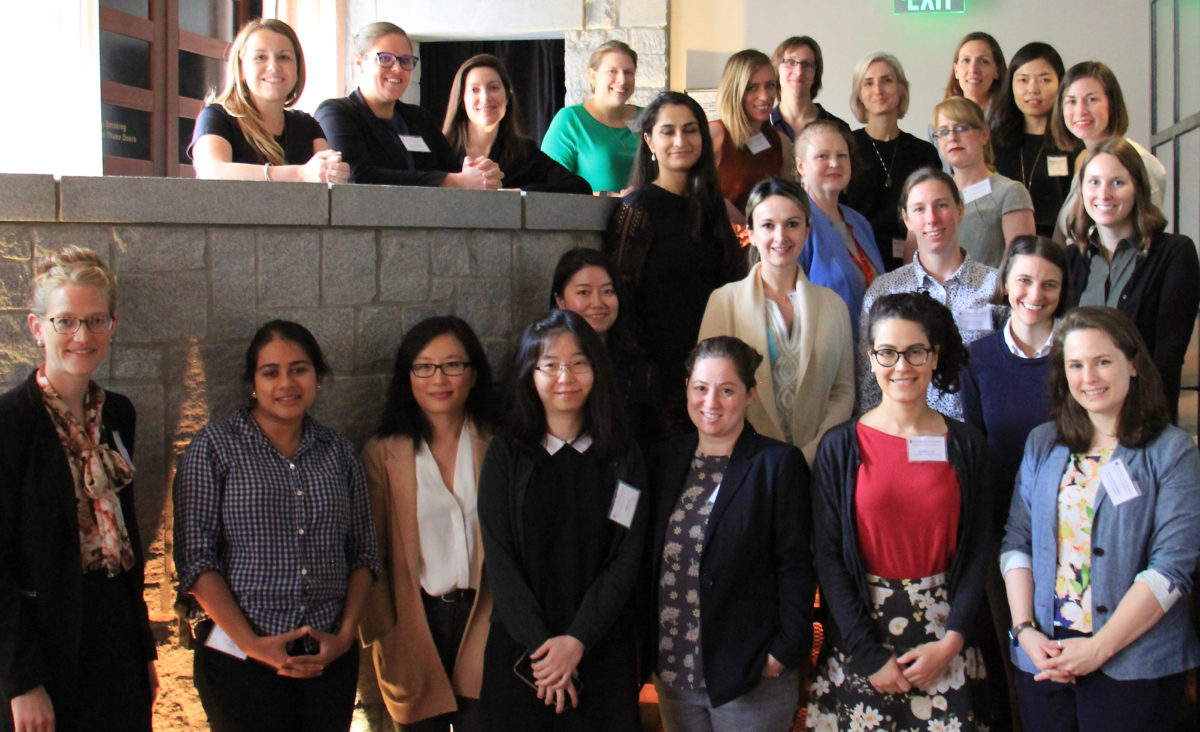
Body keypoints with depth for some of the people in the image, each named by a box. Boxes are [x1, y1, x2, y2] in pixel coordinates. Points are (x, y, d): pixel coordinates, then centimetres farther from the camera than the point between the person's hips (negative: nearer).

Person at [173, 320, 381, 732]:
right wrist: (251, 643, -12)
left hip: (329, 659, 3)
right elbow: (195, 558, -6)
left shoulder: (338, 452, 10)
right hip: (241, 661, -3)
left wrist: (345, 635, -3)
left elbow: (363, 553, 10)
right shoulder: (215, 447, 0)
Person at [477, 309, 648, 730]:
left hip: (603, 647, 0)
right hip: (520, 649, 0)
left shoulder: (623, 459, 4)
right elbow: (499, 559, -4)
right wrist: (540, 645, -14)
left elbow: (627, 559, -3)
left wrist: (577, 640, -13)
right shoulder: (506, 455, 3)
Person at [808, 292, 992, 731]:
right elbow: (828, 556, -5)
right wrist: (869, 655, -11)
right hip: (861, 629, -1)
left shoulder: (966, 445, 1)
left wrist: (951, 642, -9)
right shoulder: (841, 447, -3)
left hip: (943, 631, 1)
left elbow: (979, 548, 1)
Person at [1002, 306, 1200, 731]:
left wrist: (1100, 648, -15)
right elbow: (1016, 542, 7)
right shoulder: (1042, 445, 10)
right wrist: (1025, 629, -6)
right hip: (1042, 660, 4)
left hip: (1133, 666, -3)